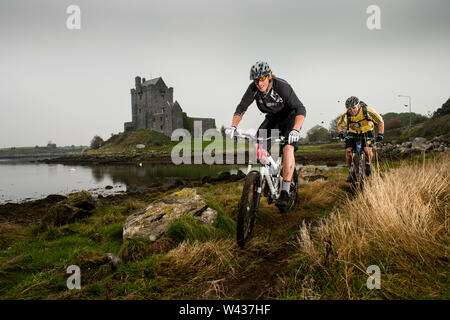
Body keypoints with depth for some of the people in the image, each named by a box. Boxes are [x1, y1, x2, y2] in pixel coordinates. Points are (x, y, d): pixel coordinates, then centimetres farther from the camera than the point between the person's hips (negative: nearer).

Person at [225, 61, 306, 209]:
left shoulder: (282, 86, -31)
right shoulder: (253, 88, -18)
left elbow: (300, 109, -36)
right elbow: (241, 108, -13)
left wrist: (295, 130, -53)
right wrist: (233, 126, -31)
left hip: (290, 117, -5)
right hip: (272, 119, 5)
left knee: (288, 148, -27)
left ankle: (285, 192, -26)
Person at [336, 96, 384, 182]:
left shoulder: (368, 110, -25)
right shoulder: (345, 115, -20)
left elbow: (381, 122, -13)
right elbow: (340, 124, -1)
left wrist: (380, 134, -22)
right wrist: (340, 133, -20)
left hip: (366, 133, -2)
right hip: (352, 134, 2)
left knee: (367, 149, -26)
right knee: (348, 151, -17)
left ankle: (368, 164, 7)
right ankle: (351, 172, 0)